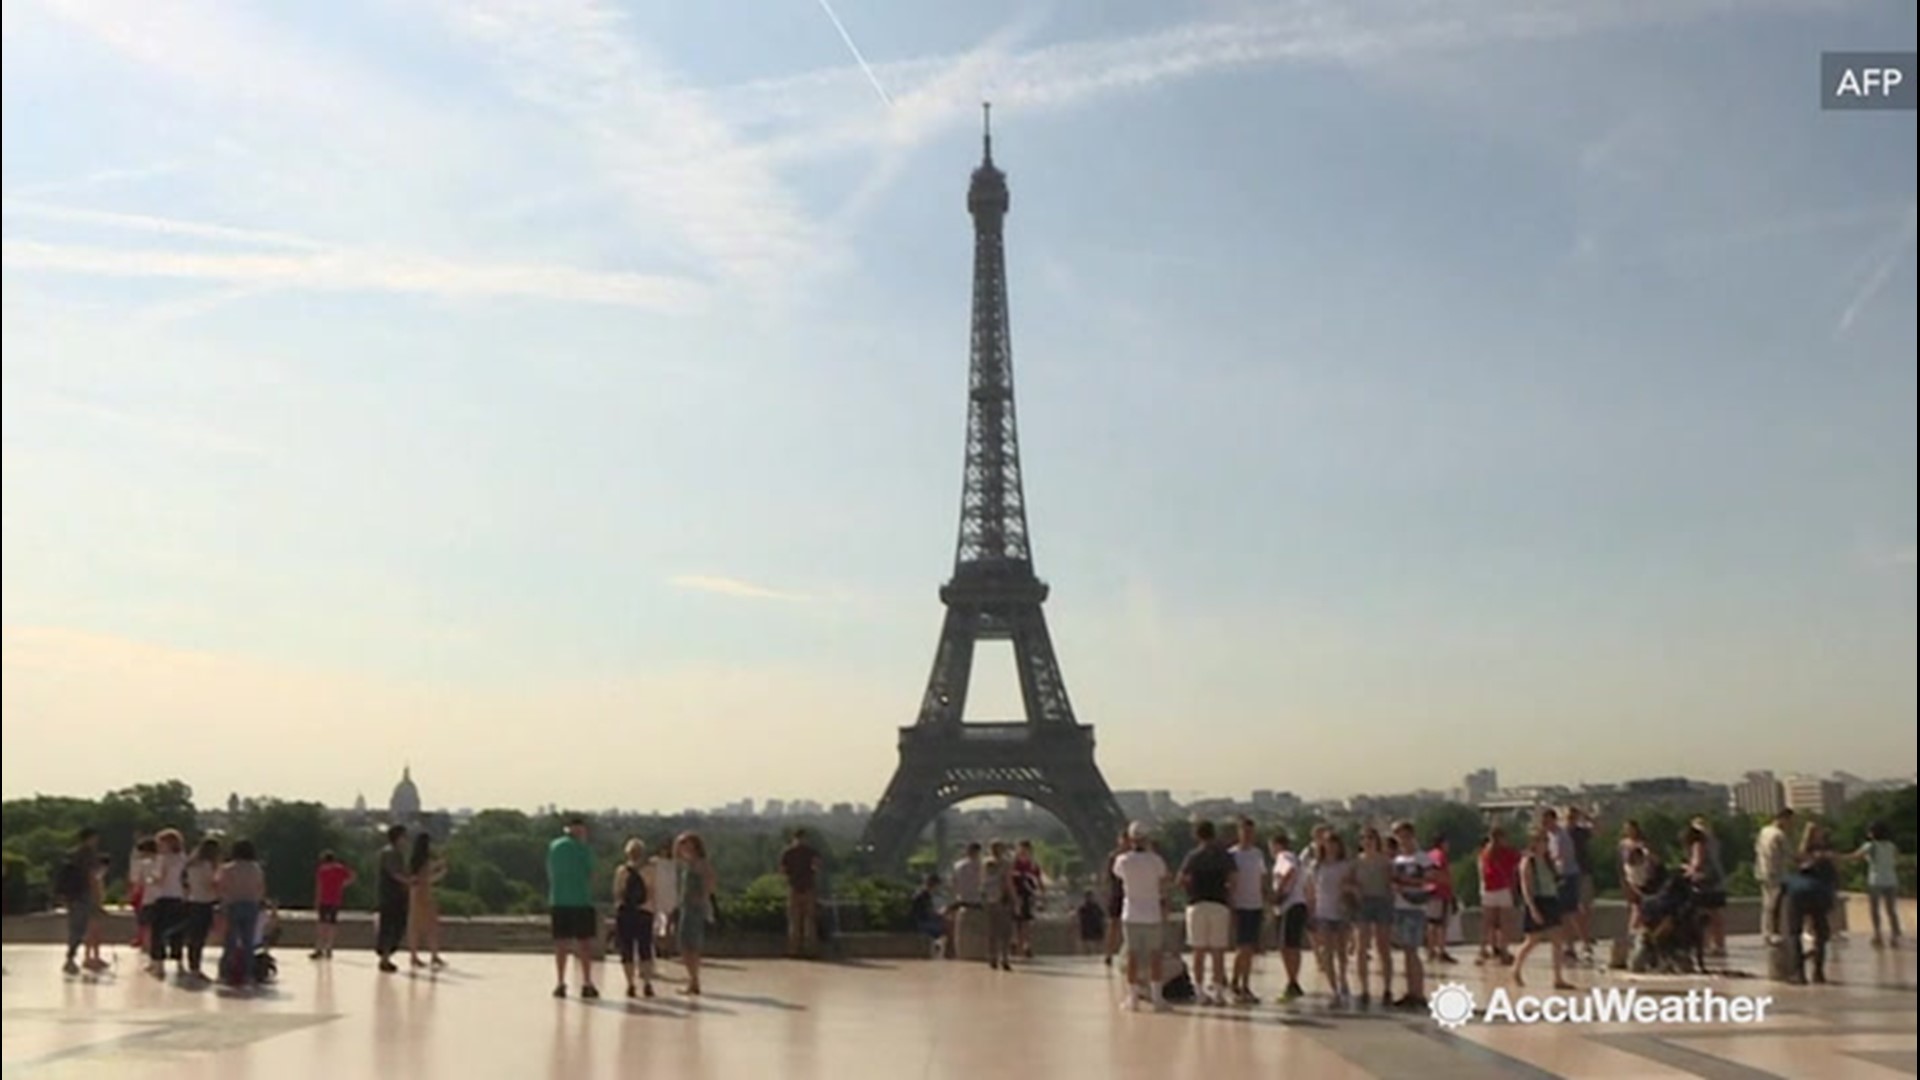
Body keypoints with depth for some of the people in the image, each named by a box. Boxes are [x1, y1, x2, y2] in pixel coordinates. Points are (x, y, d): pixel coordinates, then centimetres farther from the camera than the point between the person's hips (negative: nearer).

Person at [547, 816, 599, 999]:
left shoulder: (553, 846, 7)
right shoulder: (582, 848, -6)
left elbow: (550, 874, 12)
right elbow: (590, 875, -3)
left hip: (558, 900, 4)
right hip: (581, 900, -4)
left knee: (561, 942, 9)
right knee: (585, 942, 2)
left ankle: (560, 984, 9)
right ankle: (586, 984, 2)